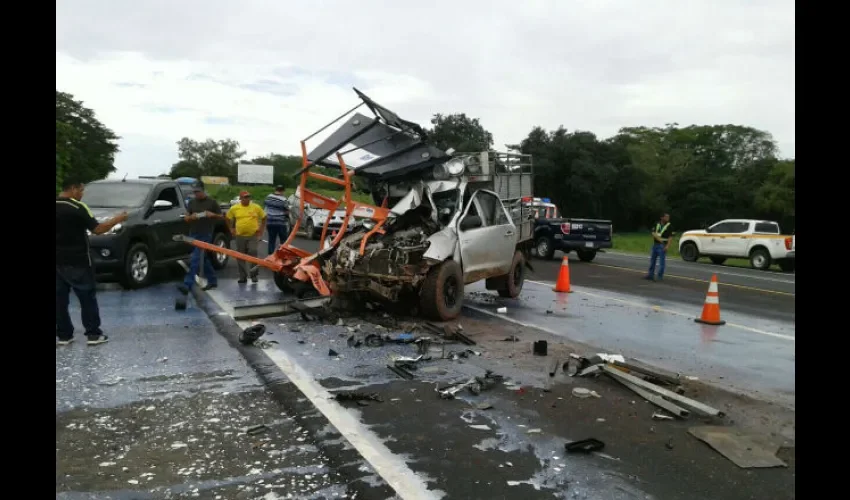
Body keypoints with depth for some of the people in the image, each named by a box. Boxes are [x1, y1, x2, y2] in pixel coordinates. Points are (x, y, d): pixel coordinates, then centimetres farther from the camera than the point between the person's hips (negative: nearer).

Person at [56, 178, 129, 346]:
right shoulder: (77, 207, -14)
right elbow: (97, 229, -16)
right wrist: (117, 219, -5)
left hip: (59, 262, 6)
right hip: (78, 262, -6)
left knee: (60, 299, 10)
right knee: (88, 298, 3)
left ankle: (64, 335, 14)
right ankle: (93, 334, 5)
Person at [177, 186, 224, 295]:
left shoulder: (212, 202, 1)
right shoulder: (191, 202, 12)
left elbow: (221, 216, 6)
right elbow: (186, 218, 12)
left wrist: (212, 215, -15)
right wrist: (191, 217, -11)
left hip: (205, 235, -5)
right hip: (193, 234, 5)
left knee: (195, 260, -13)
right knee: (203, 259, 12)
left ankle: (187, 285, -19)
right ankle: (212, 281, 25)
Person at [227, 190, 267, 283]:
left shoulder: (256, 207, 0)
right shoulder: (234, 208, 1)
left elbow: (263, 217, 10)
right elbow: (229, 218, 15)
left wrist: (262, 228, 3)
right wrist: (231, 228, 8)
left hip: (253, 235, -2)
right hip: (240, 236, 2)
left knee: (253, 254, -10)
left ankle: (254, 275, 3)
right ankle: (243, 277, 16)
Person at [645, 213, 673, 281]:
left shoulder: (669, 226, -5)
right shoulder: (657, 224, 8)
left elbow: (670, 237, -11)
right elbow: (653, 233, 0)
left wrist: (667, 246, -23)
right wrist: (658, 238, -18)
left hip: (662, 245, -5)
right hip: (655, 244, 5)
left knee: (662, 261, -5)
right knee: (652, 260, 11)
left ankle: (660, 277, 1)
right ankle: (651, 275, 20)